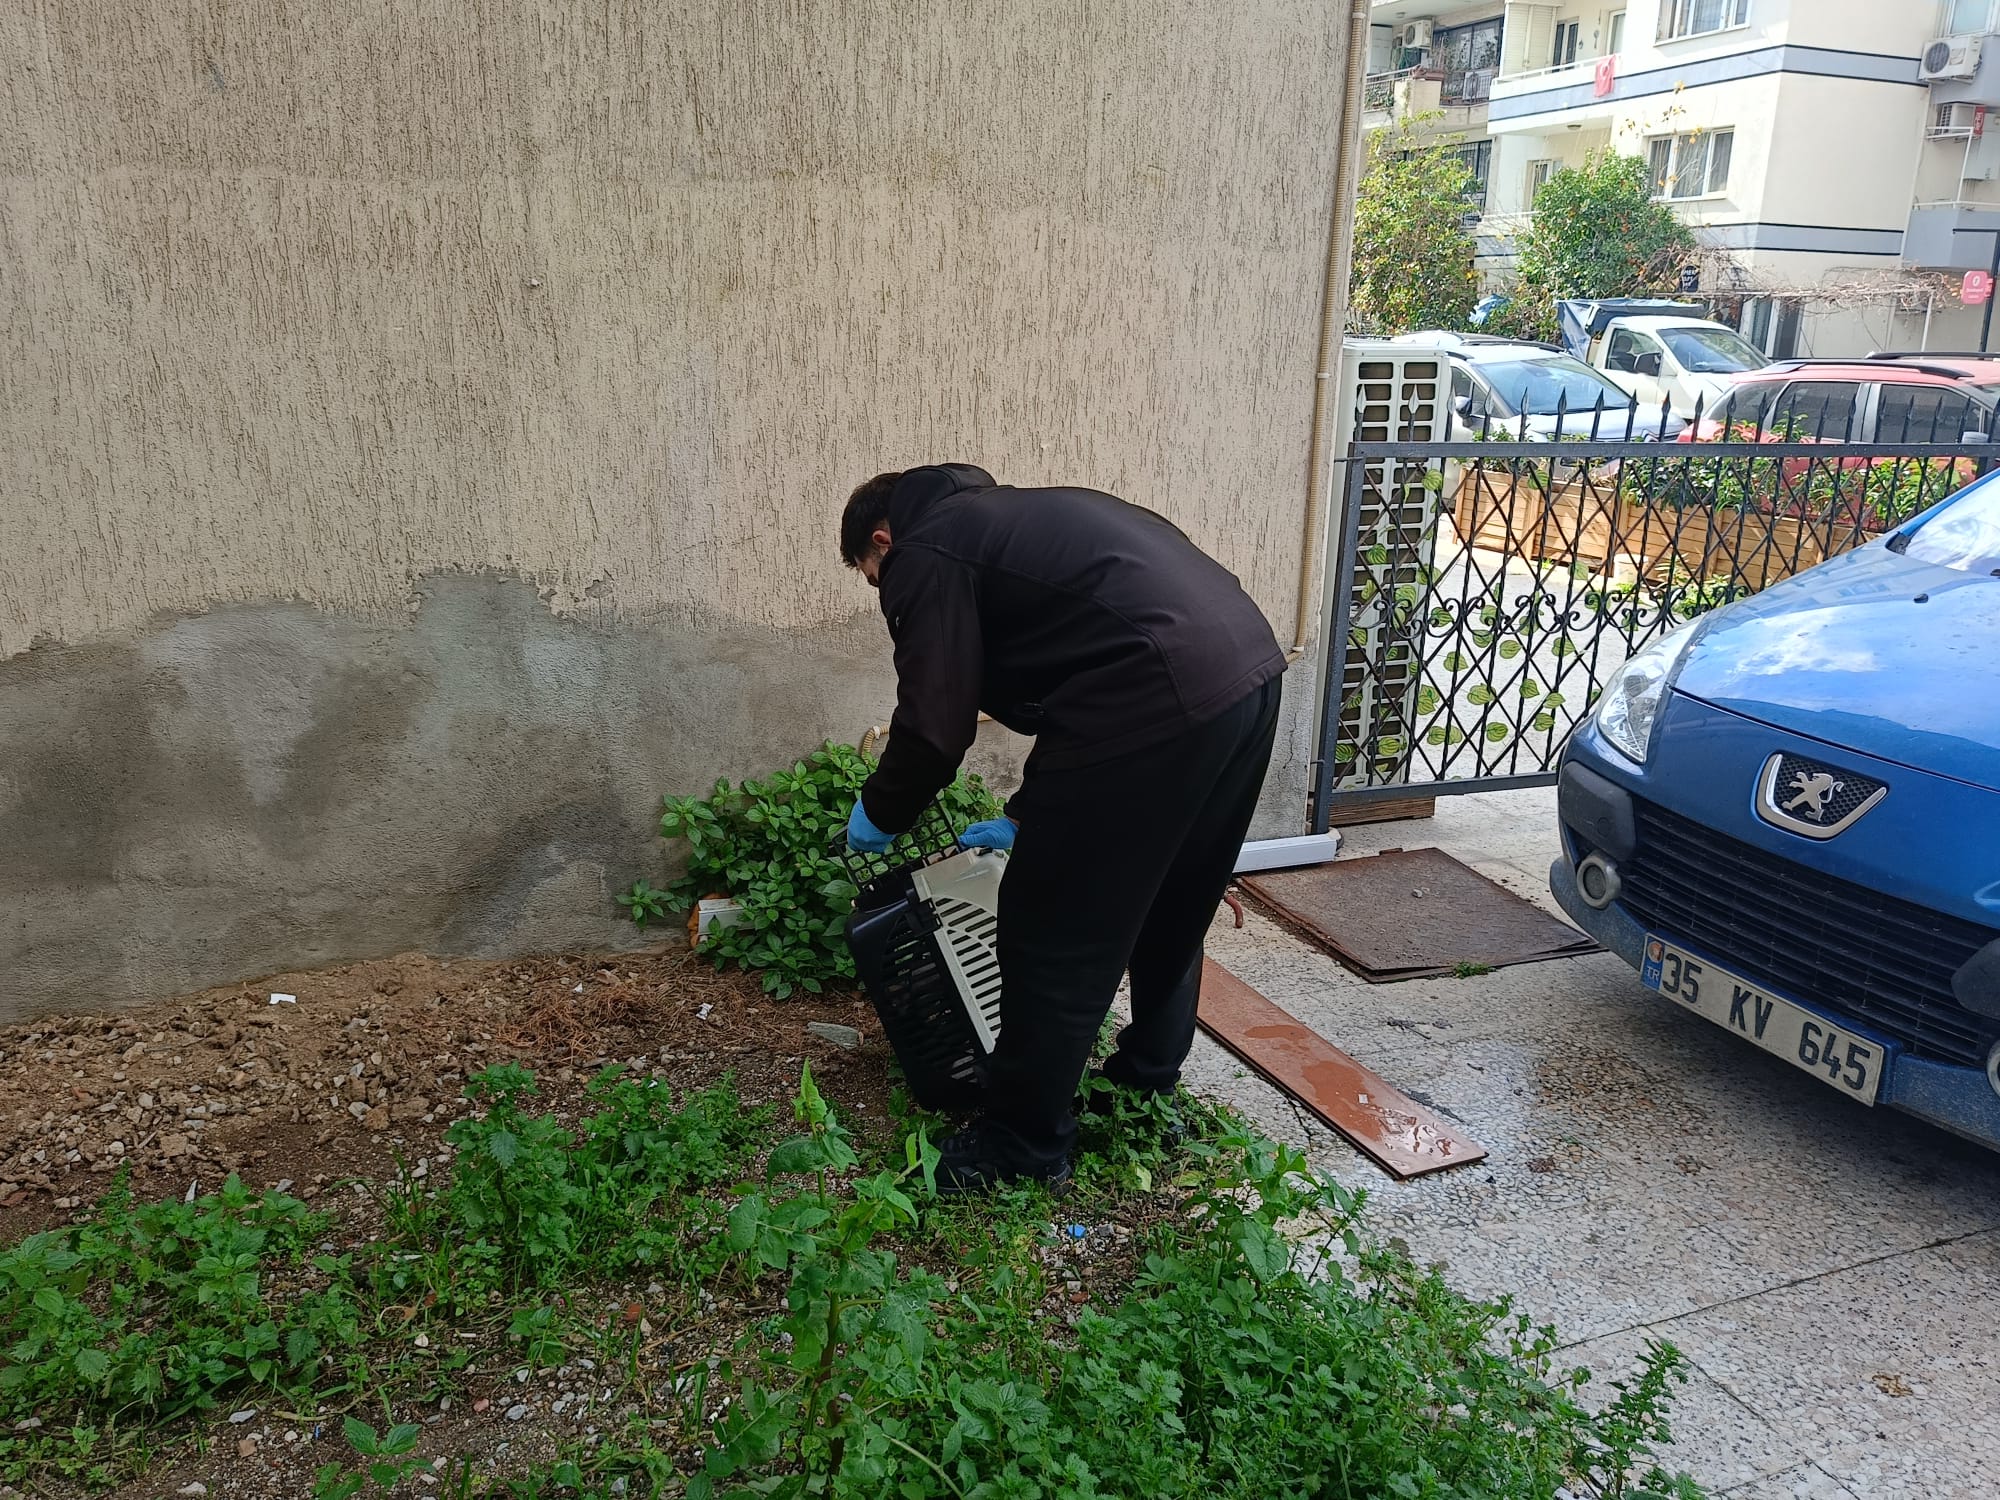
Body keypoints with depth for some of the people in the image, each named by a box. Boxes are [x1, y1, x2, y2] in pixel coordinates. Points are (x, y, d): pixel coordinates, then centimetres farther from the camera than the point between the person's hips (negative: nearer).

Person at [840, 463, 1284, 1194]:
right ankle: (1145, 1091, 41)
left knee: (1054, 934, 5)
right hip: (1249, 667, 10)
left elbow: (934, 726, -3)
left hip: (1163, 700, -10)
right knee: (1171, 912, 25)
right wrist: (1028, 817, 33)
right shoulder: (1008, 520, 31)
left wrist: (877, 813, 16)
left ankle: (1024, 1147, 19)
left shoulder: (926, 552, 4)